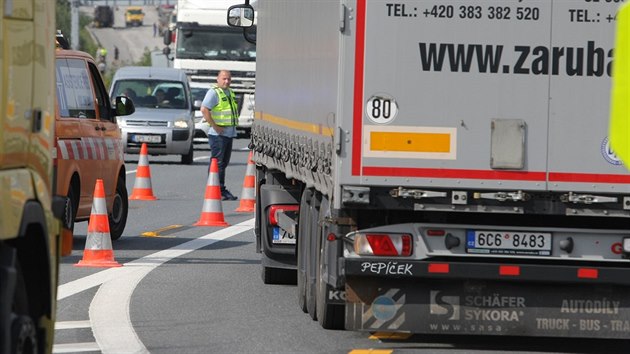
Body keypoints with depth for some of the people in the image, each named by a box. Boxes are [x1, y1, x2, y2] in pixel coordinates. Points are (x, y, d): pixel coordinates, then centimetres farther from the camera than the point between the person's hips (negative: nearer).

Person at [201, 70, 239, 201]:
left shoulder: (230, 93, 18)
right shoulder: (214, 92, -10)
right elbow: (204, 109, -20)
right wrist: (214, 126, -20)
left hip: (230, 133, 9)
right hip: (218, 134, -9)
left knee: (224, 162, 11)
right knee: (217, 162, -8)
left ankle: (222, 190, 16)